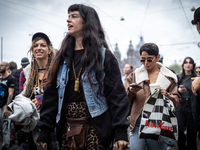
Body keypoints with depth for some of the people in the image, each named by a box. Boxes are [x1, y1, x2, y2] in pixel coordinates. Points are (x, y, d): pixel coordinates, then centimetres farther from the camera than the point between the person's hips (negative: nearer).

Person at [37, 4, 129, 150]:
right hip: (67, 126, 4)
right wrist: (44, 130, 3)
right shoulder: (63, 56, 13)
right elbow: (51, 93, 9)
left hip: (96, 126, -4)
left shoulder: (103, 55, -1)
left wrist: (121, 132, -15)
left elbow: (117, 94, -7)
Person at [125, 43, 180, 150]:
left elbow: (176, 101, 6)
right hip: (137, 122, 0)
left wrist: (166, 95, -14)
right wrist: (131, 92, -13)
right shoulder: (135, 75, 9)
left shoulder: (168, 77, 9)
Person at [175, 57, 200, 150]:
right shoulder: (178, 77, 8)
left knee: (192, 132, 3)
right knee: (180, 131, 2)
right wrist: (178, 90, -10)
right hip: (180, 108, 1)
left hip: (192, 109, -1)